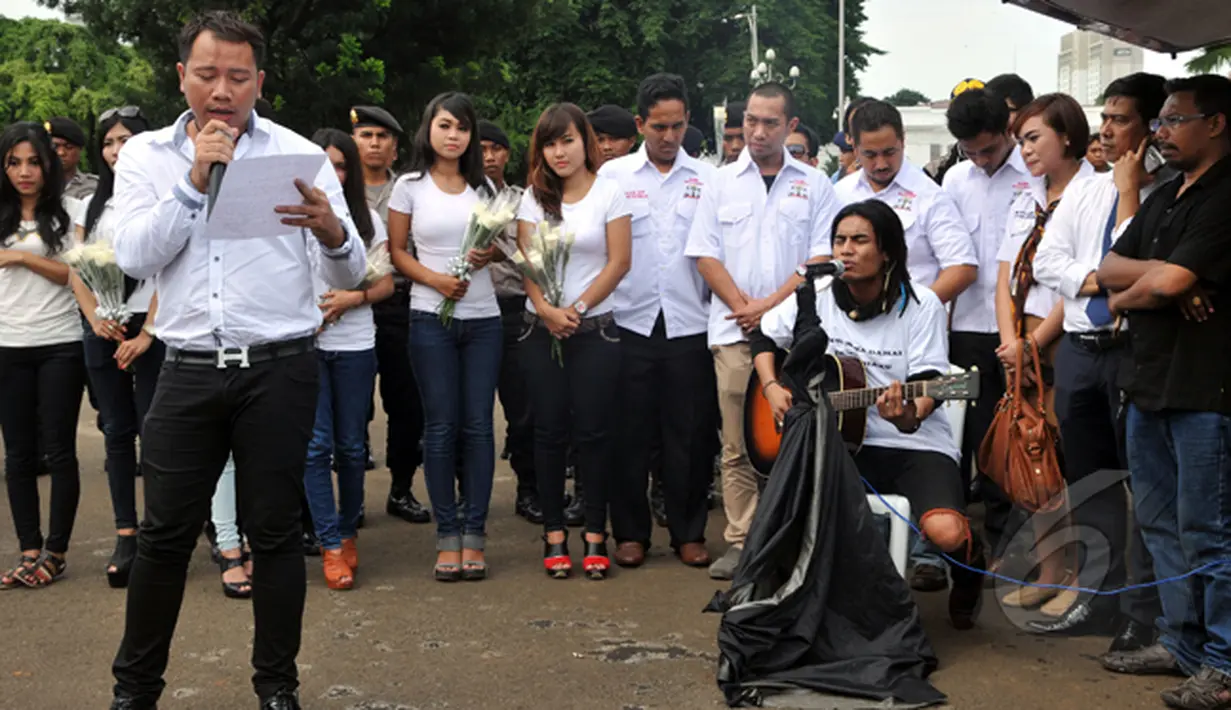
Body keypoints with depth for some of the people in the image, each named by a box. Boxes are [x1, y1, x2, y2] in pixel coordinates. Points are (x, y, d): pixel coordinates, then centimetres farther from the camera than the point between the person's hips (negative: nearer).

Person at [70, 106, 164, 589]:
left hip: (150, 327, -5)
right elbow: (77, 272, 11)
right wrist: (95, 318, -6)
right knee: (117, 433, 6)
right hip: (103, 331, 5)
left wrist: (146, 334, -14)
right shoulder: (93, 205, 16)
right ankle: (126, 536, 9)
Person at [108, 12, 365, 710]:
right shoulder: (146, 156, 7)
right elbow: (136, 257, -6)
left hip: (280, 370, -1)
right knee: (166, 533, 6)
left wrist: (331, 232, -24)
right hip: (190, 371, 1)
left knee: (276, 529, 5)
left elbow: (351, 273, -1)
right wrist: (194, 182, -14)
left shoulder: (299, 154, 2)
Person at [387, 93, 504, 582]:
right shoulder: (410, 186, 2)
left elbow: (502, 242, 17)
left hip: (482, 319, 2)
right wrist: (435, 279, -13)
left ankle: (474, 534, 7)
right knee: (441, 427, 0)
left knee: (478, 426, 0)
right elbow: (397, 252, 2)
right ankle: (447, 535, 8)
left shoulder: (483, 187, 10)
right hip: (431, 319, -2)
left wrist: (490, 254, -6)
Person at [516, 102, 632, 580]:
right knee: (550, 431, 4)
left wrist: (577, 309, -11)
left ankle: (595, 536, 8)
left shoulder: (609, 191, -1)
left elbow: (619, 262, -5)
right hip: (542, 330, 2)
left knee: (593, 431, -1)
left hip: (595, 328, -2)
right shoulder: (534, 196, 7)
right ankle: (554, 535, 12)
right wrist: (547, 309, -13)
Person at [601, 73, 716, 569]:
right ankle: (631, 532, 16)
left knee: (689, 434, 5)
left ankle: (689, 533, 17)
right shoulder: (613, 176, 5)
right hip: (630, 322, 0)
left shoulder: (706, 178, 7)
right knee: (631, 431, 4)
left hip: (689, 324, 1)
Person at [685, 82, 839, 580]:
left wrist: (771, 305, -9)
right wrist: (743, 307, -6)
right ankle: (740, 542, 7)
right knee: (738, 446, 2)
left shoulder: (815, 185, 9)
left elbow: (822, 258, 1)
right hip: (734, 331, 1)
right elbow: (705, 255, 6)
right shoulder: (722, 182, 11)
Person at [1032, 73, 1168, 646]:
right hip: (1078, 347, 7)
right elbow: (1047, 260, 7)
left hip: (1136, 348, -7)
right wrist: (1097, 282, -8)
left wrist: (1129, 190, -14)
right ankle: (1096, 597, 26)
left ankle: (1146, 611, 9)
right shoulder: (1084, 189, 13)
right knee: (1088, 481, 14)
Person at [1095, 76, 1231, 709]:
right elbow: (1108, 268, 10)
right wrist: (1159, 272, -10)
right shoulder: (1163, 200, 17)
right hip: (1149, 383, 9)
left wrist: (1122, 297, 0)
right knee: (1160, 523, 15)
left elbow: (1166, 283, -20)